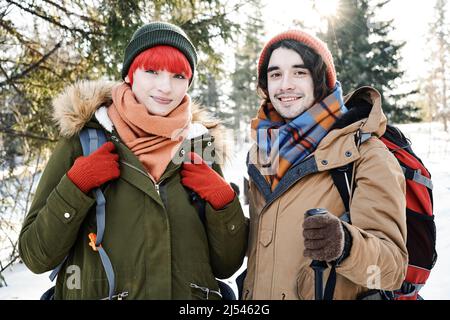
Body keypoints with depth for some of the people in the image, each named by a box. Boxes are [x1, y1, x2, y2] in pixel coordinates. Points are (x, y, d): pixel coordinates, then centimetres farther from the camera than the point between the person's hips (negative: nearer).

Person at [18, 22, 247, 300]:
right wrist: (76, 185, -20)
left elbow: (226, 266, -1)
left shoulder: (201, 146, -2)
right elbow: (35, 256, -8)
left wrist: (222, 201, -16)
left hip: (192, 295, 2)